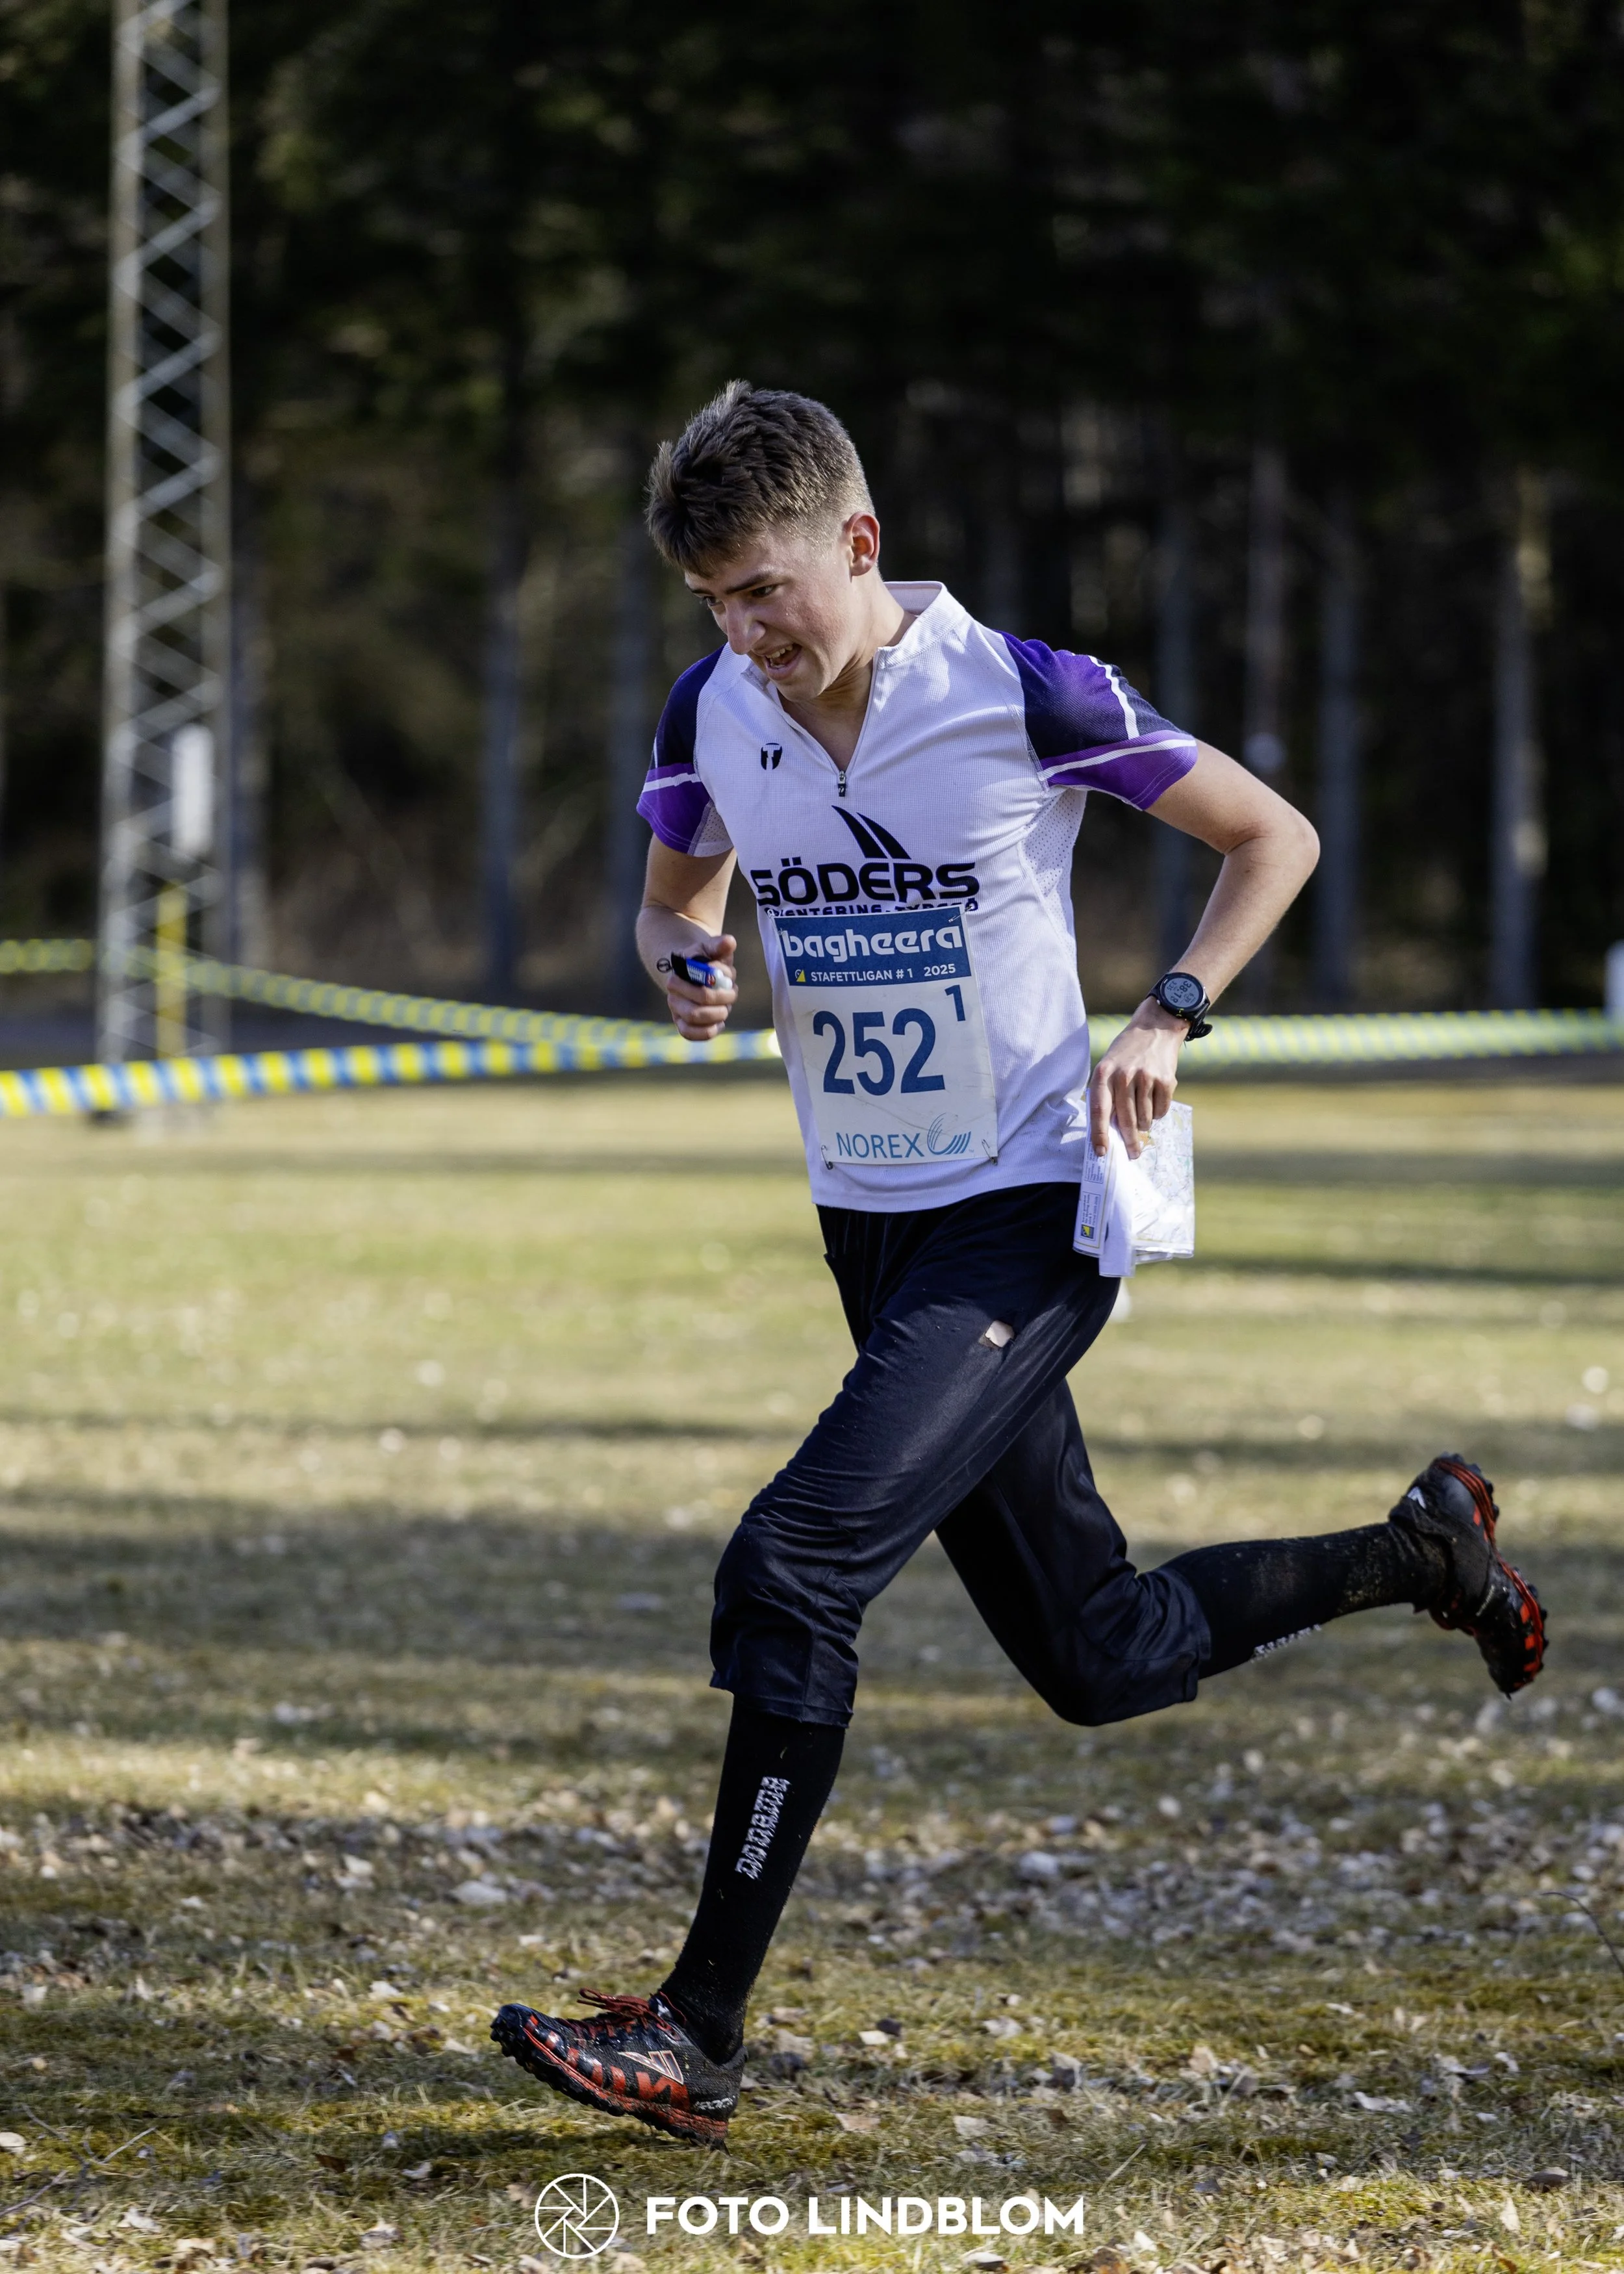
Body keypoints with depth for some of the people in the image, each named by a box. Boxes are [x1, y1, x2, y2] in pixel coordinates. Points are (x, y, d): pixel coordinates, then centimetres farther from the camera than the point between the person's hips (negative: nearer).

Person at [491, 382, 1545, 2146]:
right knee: (1101, 1658, 12)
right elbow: (674, 896, 18)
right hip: (873, 1228, 6)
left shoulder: (1025, 696, -15)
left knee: (793, 1568, -21)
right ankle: (1418, 1554, 37)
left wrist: (1167, 1017, -16)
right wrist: (690, 966, -6)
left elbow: (1273, 836, -2)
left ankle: (701, 2035, -17)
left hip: (1030, 1214, -6)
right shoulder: (714, 714, -1)